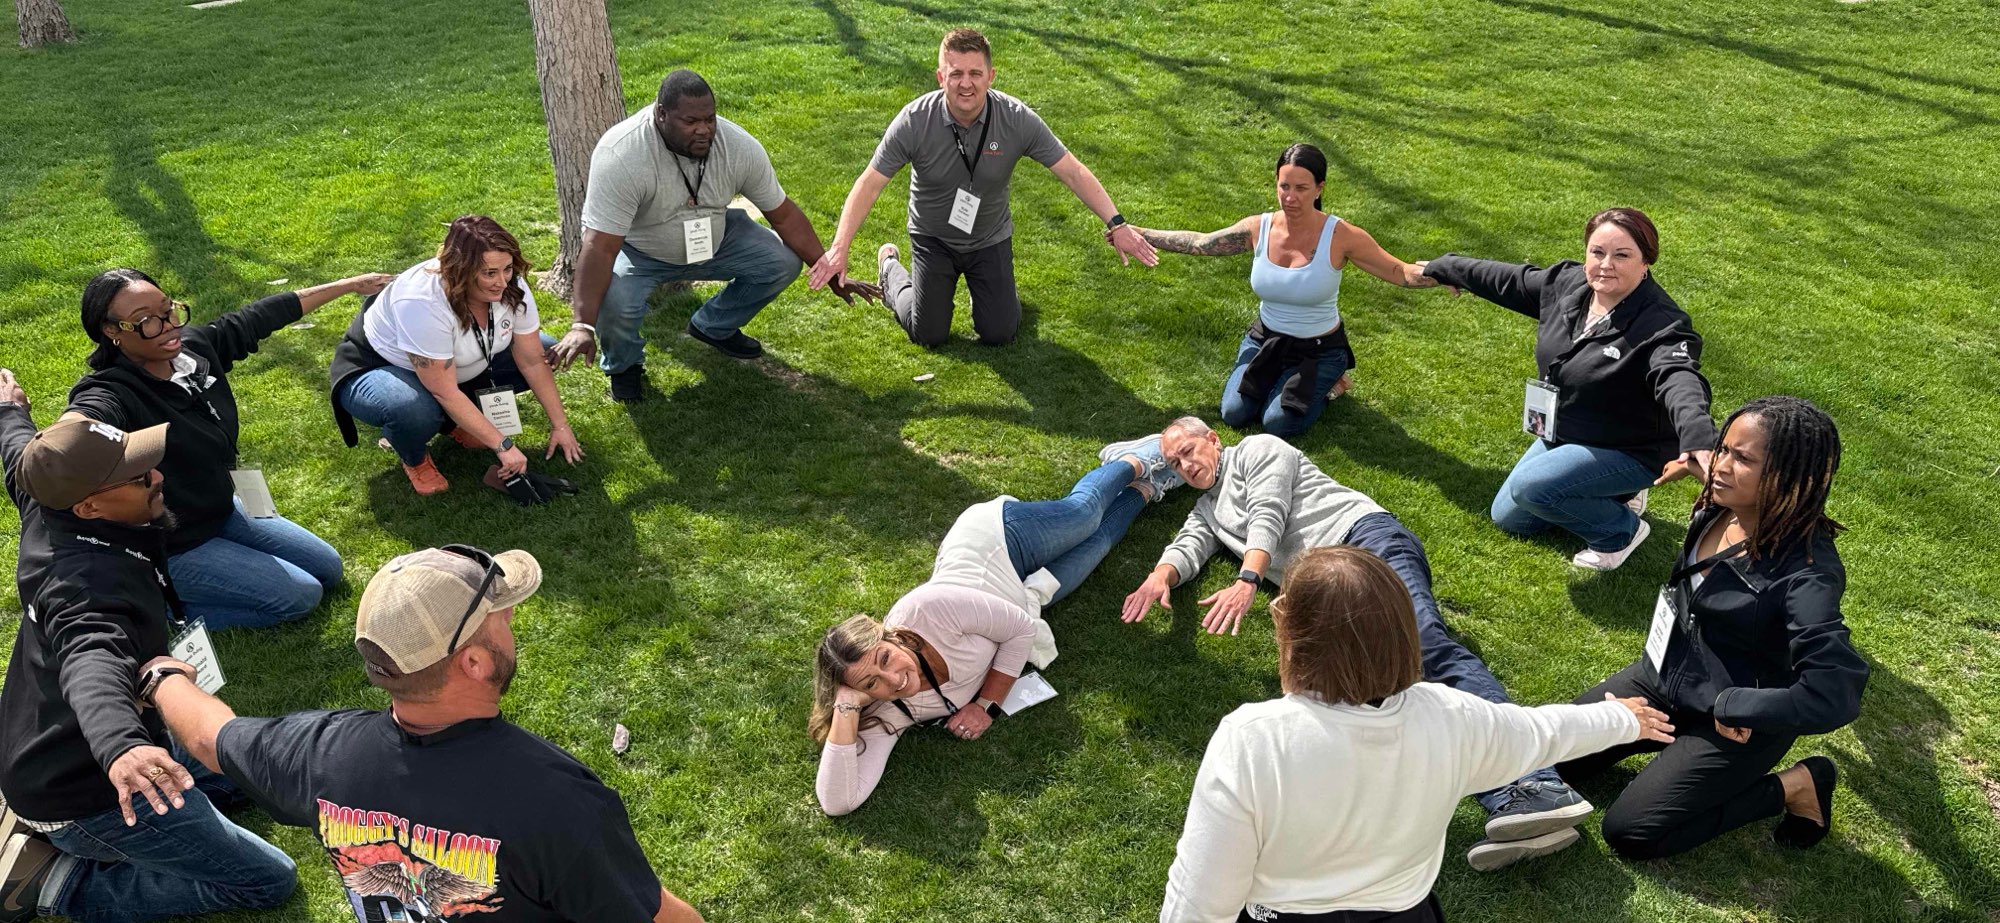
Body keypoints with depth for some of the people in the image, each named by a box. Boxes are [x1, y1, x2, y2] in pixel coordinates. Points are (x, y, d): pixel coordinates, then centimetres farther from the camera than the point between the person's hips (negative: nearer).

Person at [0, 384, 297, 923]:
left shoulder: (46, 505, -7)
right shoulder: (92, 580, -35)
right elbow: (93, 664, -56)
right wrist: (120, 747, -75)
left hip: (46, 751, 10)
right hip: (83, 793, -10)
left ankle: (49, 829, 16)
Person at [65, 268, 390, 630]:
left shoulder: (196, 345, -11)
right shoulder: (112, 394, -32)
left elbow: (263, 315, 1)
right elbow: (87, 416, -56)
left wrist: (349, 285, 9)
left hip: (222, 512, 8)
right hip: (171, 549, -8)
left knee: (329, 570, 14)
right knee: (301, 595, -11)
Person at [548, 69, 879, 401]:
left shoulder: (739, 146, -20)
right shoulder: (620, 156, -33)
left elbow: (784, 214, -9)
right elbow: (600, 247, -37)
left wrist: (831, 274, -9)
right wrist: (583, 326, -46)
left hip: (713, 241, 5)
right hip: (638, 251, -4)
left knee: (784, 260, -13)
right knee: (613, 303, -34)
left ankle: (714, 326, 15)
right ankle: (624, 364, 5)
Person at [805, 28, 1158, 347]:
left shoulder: (1017, 119, -23)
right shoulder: (915, 120, -25)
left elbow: (1073, 172, -19)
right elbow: (870, 183, -22)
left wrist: (1116, 225, -26)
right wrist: (840, 248, -30)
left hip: (990, 239, 1)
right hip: (933, 239, -1)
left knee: (999, 334, -1)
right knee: (929, 335, 0)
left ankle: (981, 281, 32)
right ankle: (890, 268, 30)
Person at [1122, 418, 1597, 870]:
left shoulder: (1256, 449, 15)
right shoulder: (1206, 512, 35)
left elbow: (1269, 515, -1)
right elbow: (1187, 547, 18)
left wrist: (1247, 579, -18)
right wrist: (1161, 575, -8)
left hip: (1364, 533, -5)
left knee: (1425, 639, -30)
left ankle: (1533, 786, -49)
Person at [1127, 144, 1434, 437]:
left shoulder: (1340, 237, -20)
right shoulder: (1259, 228, -11)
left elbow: (1400, 272, -17)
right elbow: (1199, 243, 0)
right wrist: (1138, 234, -2)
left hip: (1319, 351, -3)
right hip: (1264, 340, 3)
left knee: (1278, 424, -18)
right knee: (1234, 414, -10)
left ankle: (1328, 384, 13)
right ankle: (1273, 376, 21)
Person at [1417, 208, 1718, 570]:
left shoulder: (1661, 324, -32)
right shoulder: (1566, 283, -11)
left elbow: (1679, 379, -50)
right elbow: (1507, 280, 6)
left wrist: (1699, 440, -70)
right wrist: (1441, 268, 19)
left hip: (1628, 451, -8)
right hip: (1562, 436, 8)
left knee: (1528, 486, -29)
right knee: (1507, 517, 18)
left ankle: (1621, 532, -3)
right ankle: (1611, 494, 29)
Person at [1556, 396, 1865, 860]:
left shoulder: (1806, 573, -31)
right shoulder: (1719, 509, -9)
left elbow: (1835, 695, -37)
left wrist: (1731, 706, -28)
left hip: (1734, 723, -7)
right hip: (1663, 677, 7)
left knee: (1629, 834, -9)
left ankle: (1796, 786, 6)